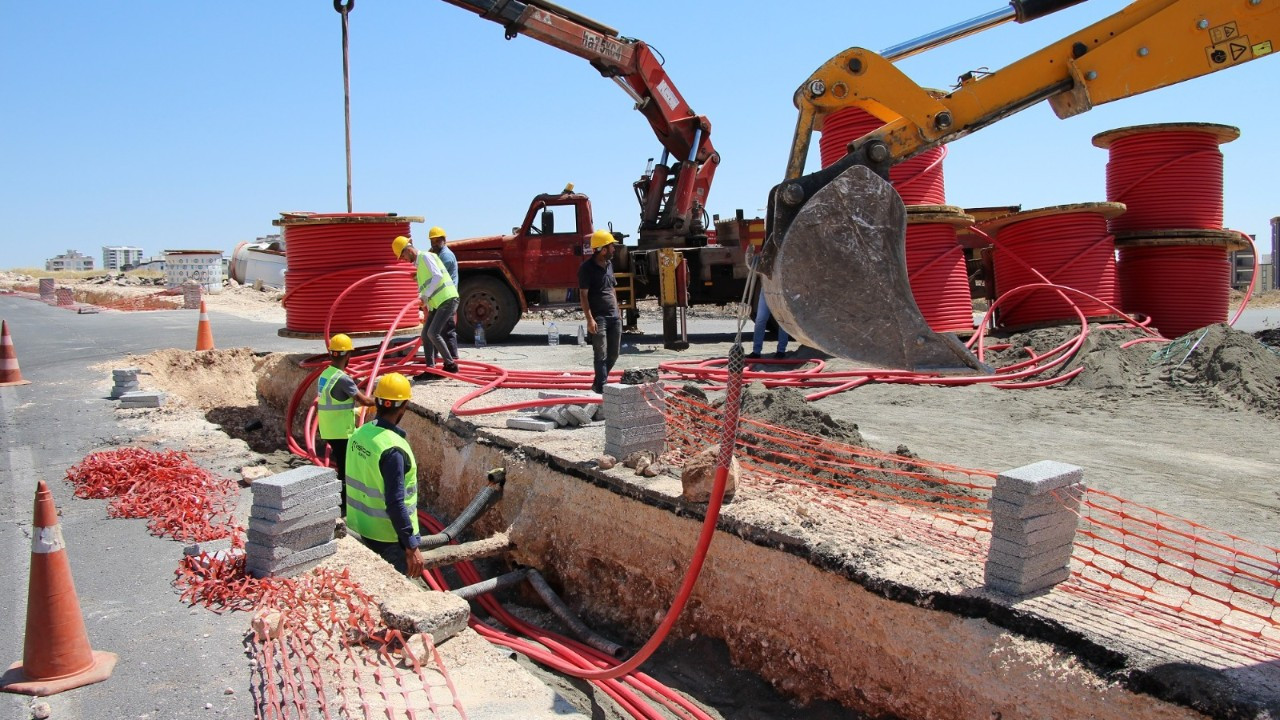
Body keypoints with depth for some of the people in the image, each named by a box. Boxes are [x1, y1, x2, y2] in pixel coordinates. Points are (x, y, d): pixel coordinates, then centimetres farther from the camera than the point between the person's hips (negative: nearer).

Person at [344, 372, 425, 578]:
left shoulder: (359, 434, -3)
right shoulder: (393, 448, -27)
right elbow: (395, 504, -26)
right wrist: (411, 547, -21)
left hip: (363, 529, 8)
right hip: (390, 537, -8)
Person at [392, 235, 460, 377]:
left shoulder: (426, 257, -7)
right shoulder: (419, 264, 21)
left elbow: (438, 276, -20)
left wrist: (426, 295, -18)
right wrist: (424, 300, 6)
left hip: (447, 299, -10)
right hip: (436, 304, 10)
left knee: (433, 333, -17)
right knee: (425, 335, 6)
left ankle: (450, 364, -8)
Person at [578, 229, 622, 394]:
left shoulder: (609, 264, 14)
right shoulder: (587, 267, -11)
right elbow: (583, 295, -13)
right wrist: (590, 319, -19)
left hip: (613, 316, 8)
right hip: (599, 317, -8)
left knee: (613, 354, 10)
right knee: (601, 355, -7)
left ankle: (598, 384, 23)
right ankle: (602, 387, -3)